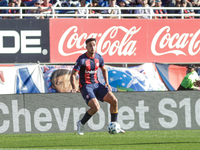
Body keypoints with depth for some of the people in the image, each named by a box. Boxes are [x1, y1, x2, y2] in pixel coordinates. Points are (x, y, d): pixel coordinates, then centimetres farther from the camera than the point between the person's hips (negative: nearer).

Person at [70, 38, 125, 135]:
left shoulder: (99, 58, 3)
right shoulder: (82, 60, -14)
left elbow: (104, 70, 23)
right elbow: (73, 75, -14)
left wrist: (107, 83, 9)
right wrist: (74, 88, -29)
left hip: (96, 84, 6)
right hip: (86, 86, -6)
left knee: (114, 101, -8)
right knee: (96, 107, -25)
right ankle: (81, 124, -2)